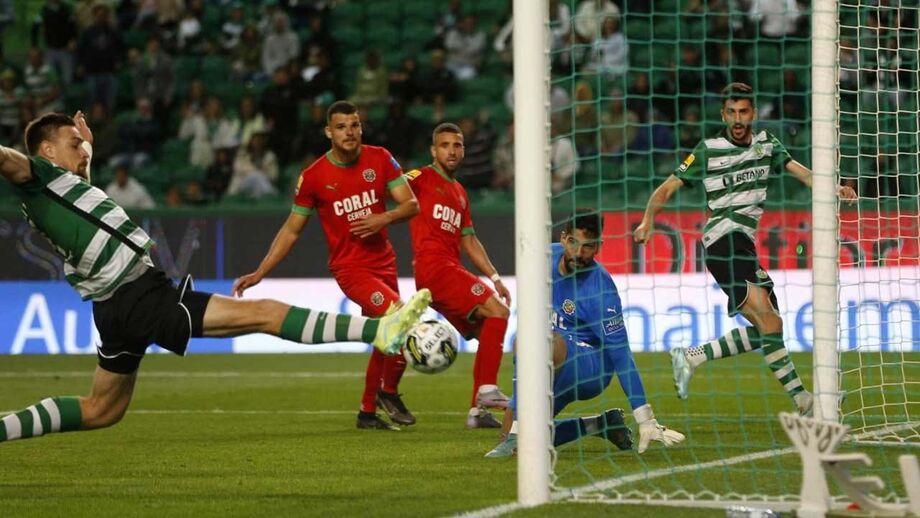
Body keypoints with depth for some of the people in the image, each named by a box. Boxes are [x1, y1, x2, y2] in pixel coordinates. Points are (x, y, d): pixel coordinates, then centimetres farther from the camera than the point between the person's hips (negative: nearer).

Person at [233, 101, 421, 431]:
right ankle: (389, 391, -2)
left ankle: (368, 412, 30)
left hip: (383, 262, 5)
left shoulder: (380, 159, -2)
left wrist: (385, 218, -22)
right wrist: (259, 273, -2)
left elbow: (412, 205, -1)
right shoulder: (313, 177, -9)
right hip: (350, 268, -5)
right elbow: (292, 230, 0)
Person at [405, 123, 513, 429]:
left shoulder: (460, 193, 24)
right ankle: (487, 389, -22)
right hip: (433, 268, -9)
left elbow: (469, 240, 29)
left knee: (488, 336, 8)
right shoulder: (422, 178, 0)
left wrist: (495, 278, 24)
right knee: (497, 311, -19)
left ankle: (477, 411, 10)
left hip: (449, 271, 9)